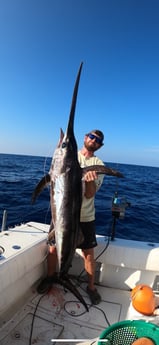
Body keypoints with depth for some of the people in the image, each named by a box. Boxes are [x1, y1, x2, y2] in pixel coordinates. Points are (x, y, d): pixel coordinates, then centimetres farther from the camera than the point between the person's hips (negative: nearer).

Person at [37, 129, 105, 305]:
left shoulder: (98, 165, -3)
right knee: (53, 248, 12)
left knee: (89, 253, 7)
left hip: (85, 217, -1)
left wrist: (90, 182, -33)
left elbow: (90, 194, -11)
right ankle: (49, 277, 41)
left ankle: (91, 287, 32)